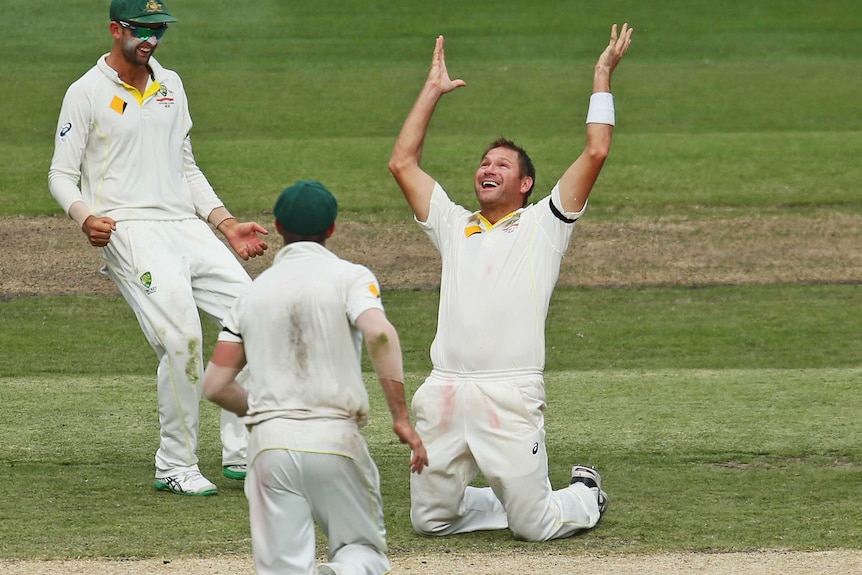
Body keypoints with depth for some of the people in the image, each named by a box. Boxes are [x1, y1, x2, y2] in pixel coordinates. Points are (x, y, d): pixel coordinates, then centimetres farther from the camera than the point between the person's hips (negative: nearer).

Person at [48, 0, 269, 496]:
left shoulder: (170, 85, 20)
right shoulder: (87, 93, 1)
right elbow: (62, 175, 0)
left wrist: (227, 223, 15)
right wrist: (85, 217, -21)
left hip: (188, 227, 6)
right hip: (129, 229, -6)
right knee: (181, 335, -23)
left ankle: (241, 454, -2)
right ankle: (177, 468, -12)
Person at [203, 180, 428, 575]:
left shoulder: (253, 292, 14)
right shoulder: (349, 276, 4)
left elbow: (216, 386, 11)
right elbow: (379, 334, -17)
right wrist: (401, 419, -15)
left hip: (270, 441, 2)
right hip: (336, 438, -2)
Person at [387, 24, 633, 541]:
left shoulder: (543, 225, 12)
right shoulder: (455, 227, 24)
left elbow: (596, 154, 4)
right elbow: (402, 163, 24)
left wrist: (603, 78, 8)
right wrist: (433, 91, 26)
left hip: (511, 396, -5)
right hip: (445, 393, 5)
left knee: (535, 526, -7)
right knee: (430, 520, 5)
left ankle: (586, 496, 26)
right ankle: (513, 499, 30)